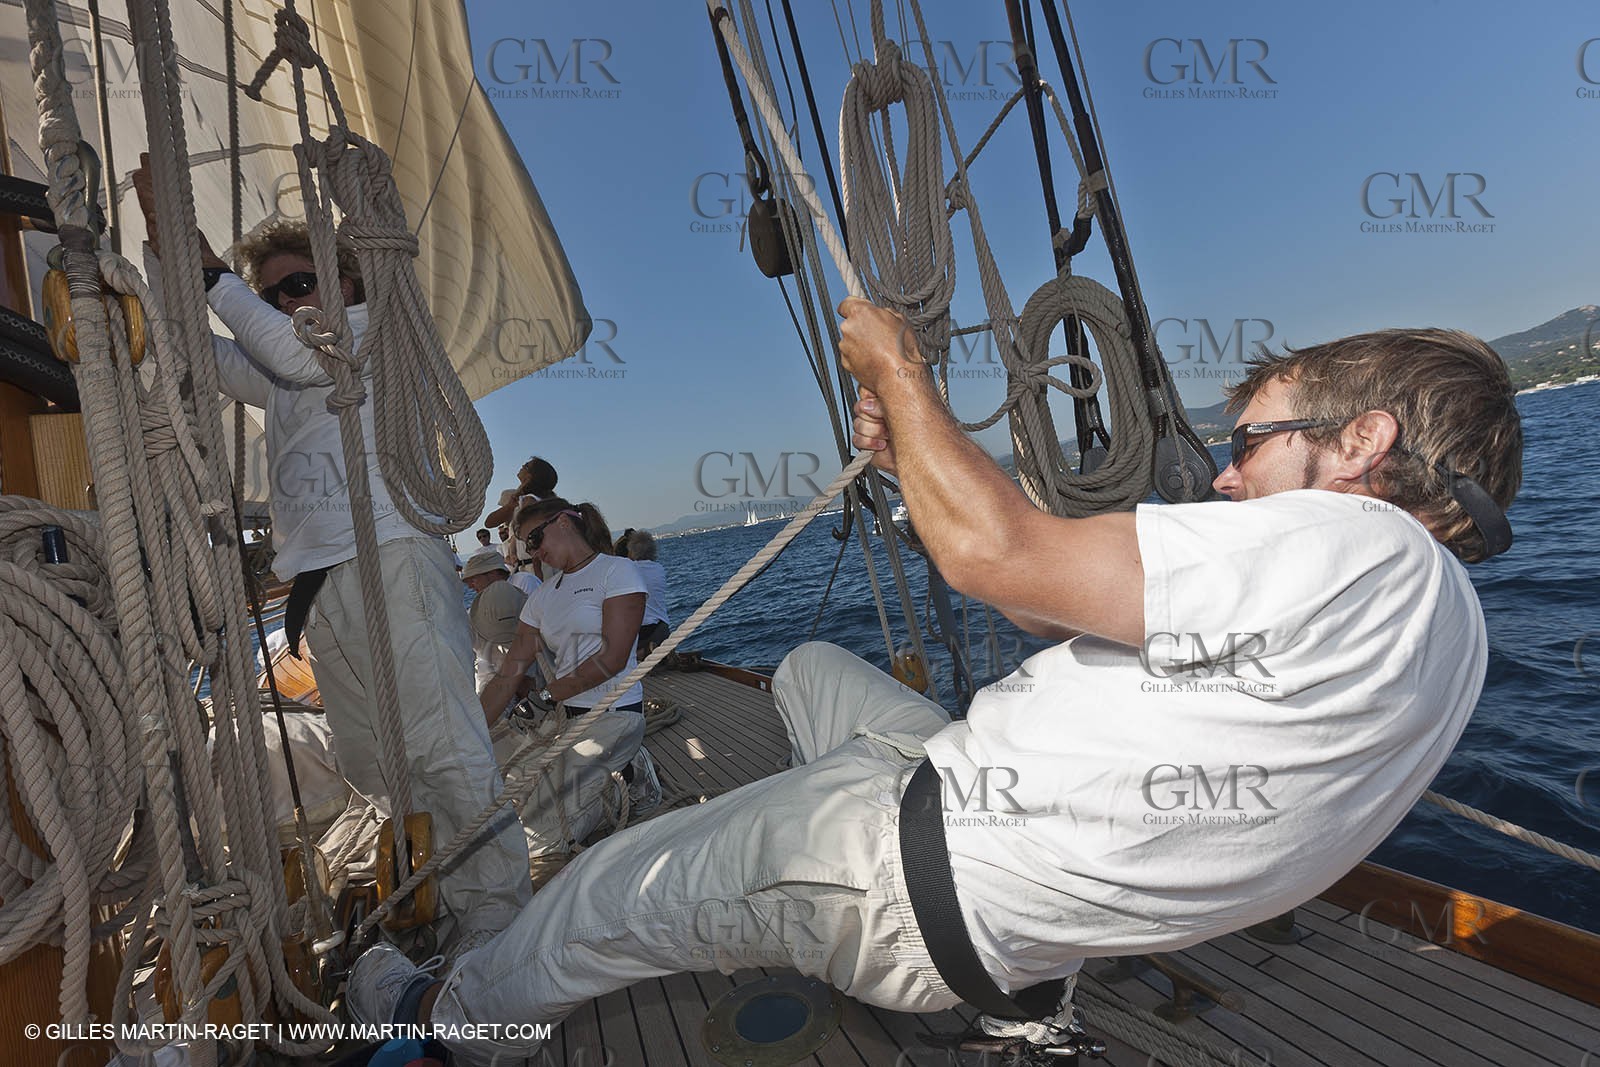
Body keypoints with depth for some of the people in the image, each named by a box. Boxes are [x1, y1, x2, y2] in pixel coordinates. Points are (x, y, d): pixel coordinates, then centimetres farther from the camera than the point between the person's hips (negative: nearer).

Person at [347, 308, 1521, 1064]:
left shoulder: (1356, 549, -20)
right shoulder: (1421, 606, 11)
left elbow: (996, 556, -27)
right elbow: (1057, 596, 11)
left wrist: (899, 372, -11)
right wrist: (919, 452, 8)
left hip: (931, 899, -9)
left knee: (601, 897, 13)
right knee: (810, 670, 26)